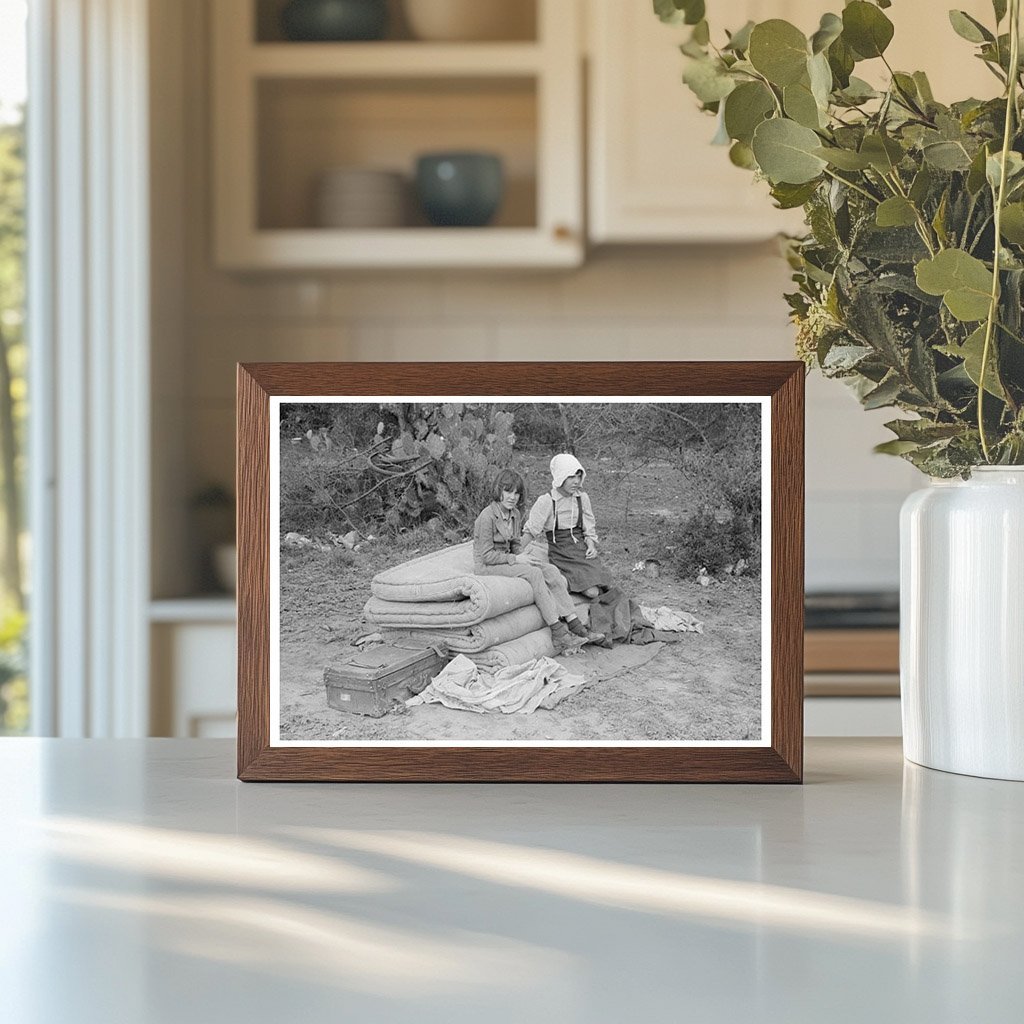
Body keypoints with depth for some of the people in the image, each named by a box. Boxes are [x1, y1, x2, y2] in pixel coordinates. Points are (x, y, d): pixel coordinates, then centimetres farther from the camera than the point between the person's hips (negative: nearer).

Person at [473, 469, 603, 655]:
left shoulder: (515, 514, 7)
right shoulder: (487, 517, -19)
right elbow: (486, 555, -19)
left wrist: (523, 556, -4)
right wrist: (515, 559, -18)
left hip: (507, 560, 8)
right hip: (486, 567, -8)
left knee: (551, 571, -13)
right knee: (533, 573, -28)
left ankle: (576, 627, -20)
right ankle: (558, 632, -31)